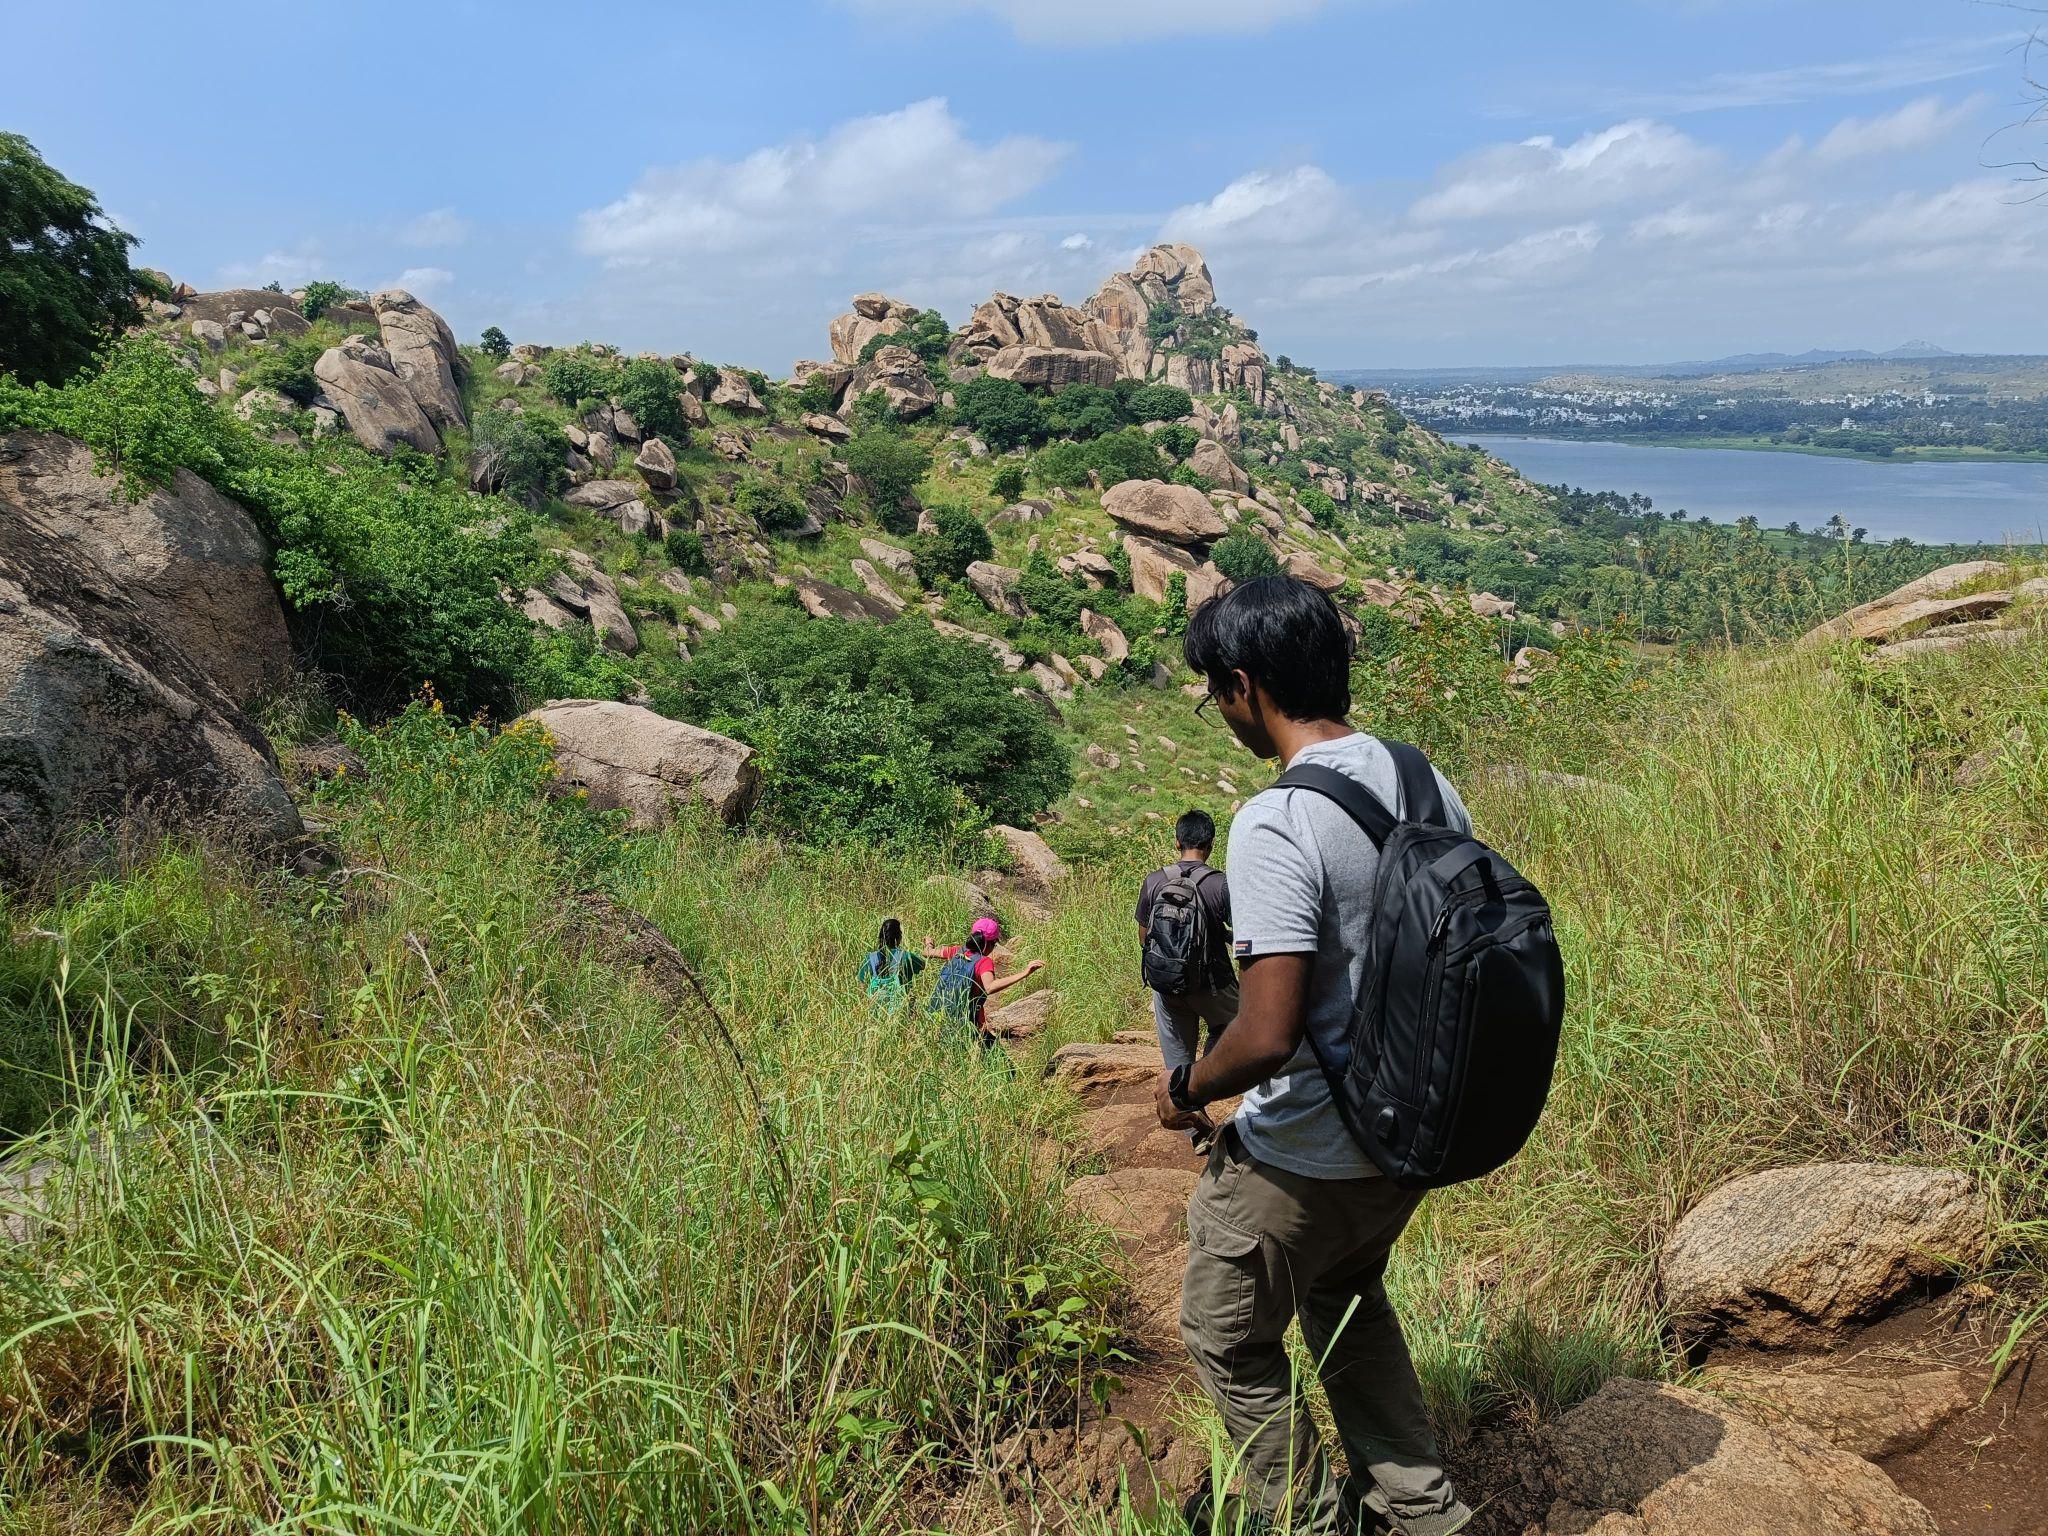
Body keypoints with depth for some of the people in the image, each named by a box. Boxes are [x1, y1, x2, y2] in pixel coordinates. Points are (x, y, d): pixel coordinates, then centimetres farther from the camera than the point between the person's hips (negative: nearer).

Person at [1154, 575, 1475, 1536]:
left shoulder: (1275, 825, -27)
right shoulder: (1430, 786, -3)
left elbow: (1269, 1036, -31)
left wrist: (1186, 1087, -11)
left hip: (1300, 1161, -8)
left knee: (1232, 1346, 18)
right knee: (1345, 1293, 33)